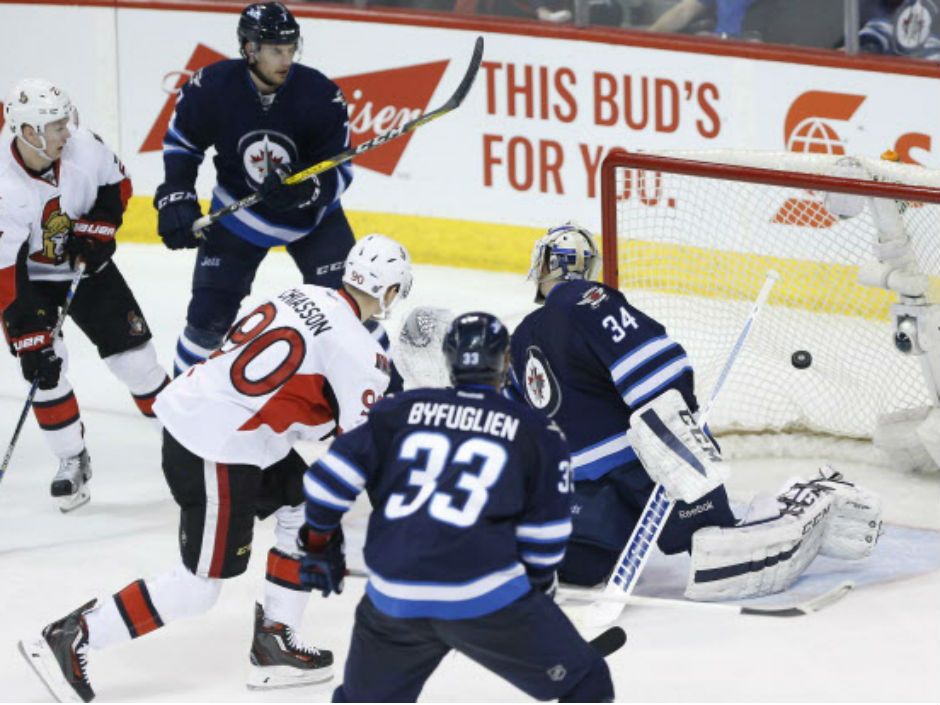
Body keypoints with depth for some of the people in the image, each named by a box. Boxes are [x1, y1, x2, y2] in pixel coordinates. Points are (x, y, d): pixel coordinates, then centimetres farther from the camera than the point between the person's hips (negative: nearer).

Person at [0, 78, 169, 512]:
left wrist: (97, 230, -13)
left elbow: (116, 184, 2)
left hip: (86, 262, 4)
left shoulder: (83, 146, -22)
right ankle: (72, 460, 4)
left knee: (132, 350, 3)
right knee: (45, 369, -14)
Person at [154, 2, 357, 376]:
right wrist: (176, 199, -11)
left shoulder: (321, 95, -24)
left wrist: (303, 189, -38)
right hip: (237, 213, 0)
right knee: (209, 314, -1)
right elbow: (181, 141, -2)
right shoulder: (212, 87, -21)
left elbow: (339, 171, -19)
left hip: (312, 214, 0)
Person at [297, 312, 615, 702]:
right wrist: (536, 582, 21)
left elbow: (334, 470, 7)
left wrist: (320, 541, 22)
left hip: (393, 599, 4)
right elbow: (545, 529, 3)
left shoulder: (401, 411, 11)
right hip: (485, 597, -4)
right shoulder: (536, 432, 5)